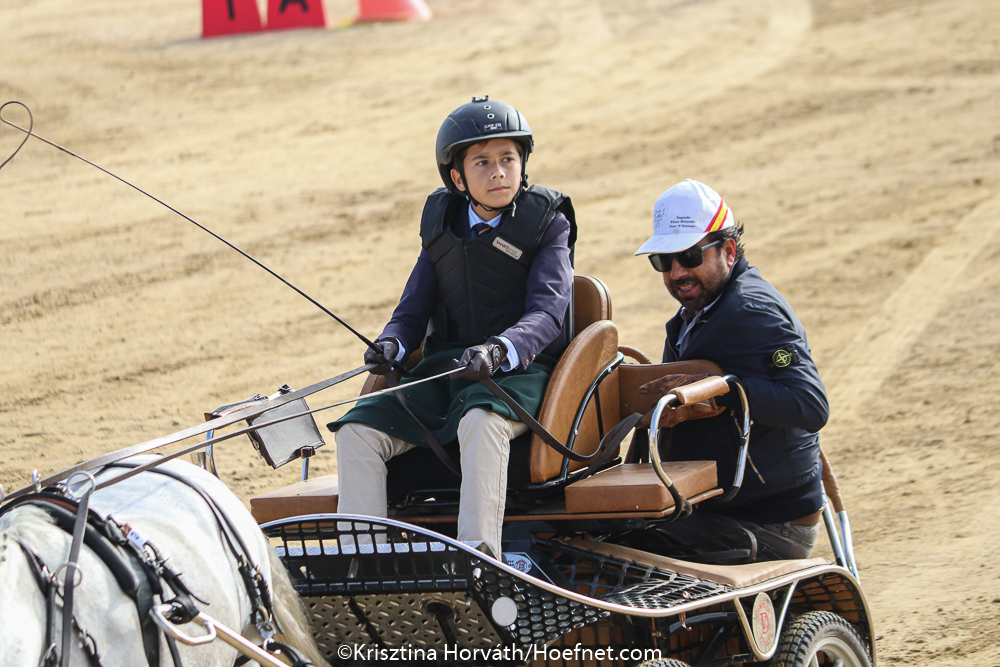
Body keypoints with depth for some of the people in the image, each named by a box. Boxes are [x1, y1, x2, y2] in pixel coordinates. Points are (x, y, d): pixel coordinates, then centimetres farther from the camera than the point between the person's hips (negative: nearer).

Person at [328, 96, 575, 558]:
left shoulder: (547, 224, 0)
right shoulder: (442, 224, 14)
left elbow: (546, 314, -13)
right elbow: (413, 311, 14)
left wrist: (499, 350, -33)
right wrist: (391, 345, -10)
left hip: (520, 369, -5)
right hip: (445, 371, 5)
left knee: (480, 421, -39)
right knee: (358, 431, -15)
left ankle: (479, 556, -44)